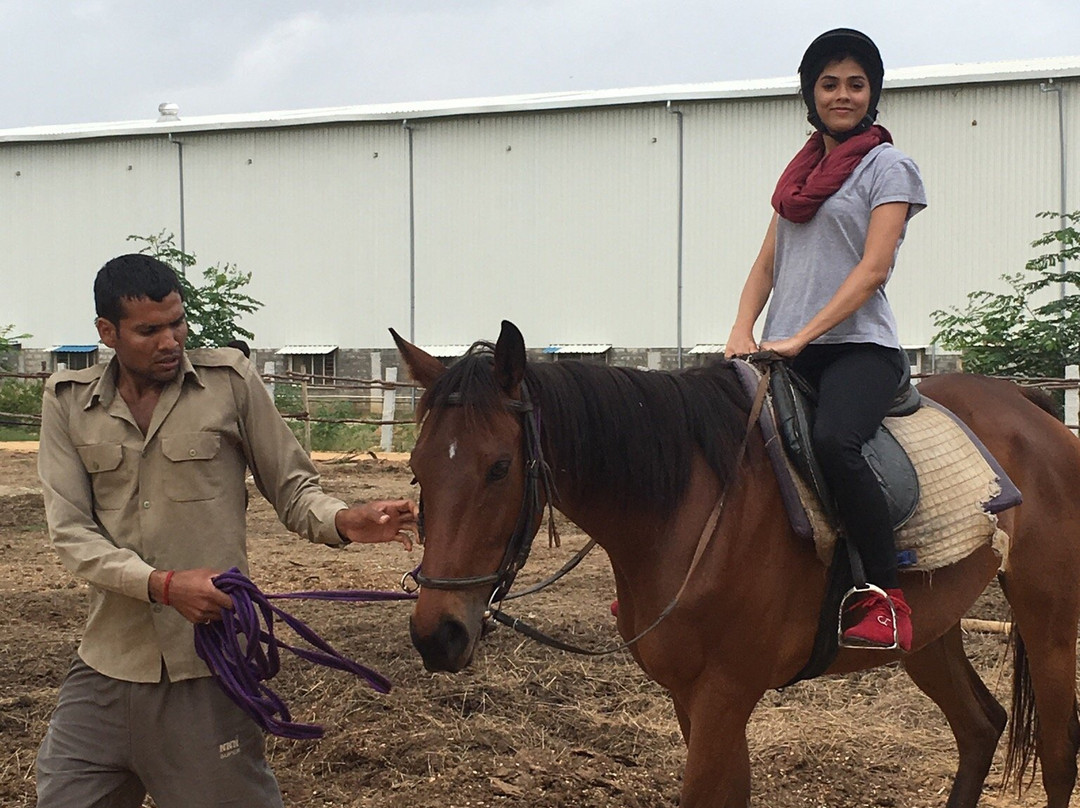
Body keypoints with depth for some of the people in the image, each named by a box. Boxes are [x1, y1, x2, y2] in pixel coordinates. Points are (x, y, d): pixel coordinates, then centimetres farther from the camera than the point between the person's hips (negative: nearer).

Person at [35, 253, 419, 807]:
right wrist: (163, 584, -19)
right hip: (108, 663, 2)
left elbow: (291, 489, 4)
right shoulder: (67, 402, 3)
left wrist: (343, 522, -18)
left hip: (208, 663, -2)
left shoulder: (230, 381, -1)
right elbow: (70, 532, -4)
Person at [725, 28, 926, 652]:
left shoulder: (888, 167, 1)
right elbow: (767, 263, 18)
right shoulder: (801, 172, 20)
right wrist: (743, 331, -1)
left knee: (833, 440, -35)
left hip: (859, 347, -7)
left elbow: (874, 268, -10)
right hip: (786, 352, 7)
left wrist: (801, 336, -18)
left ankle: (888, 599, -27)